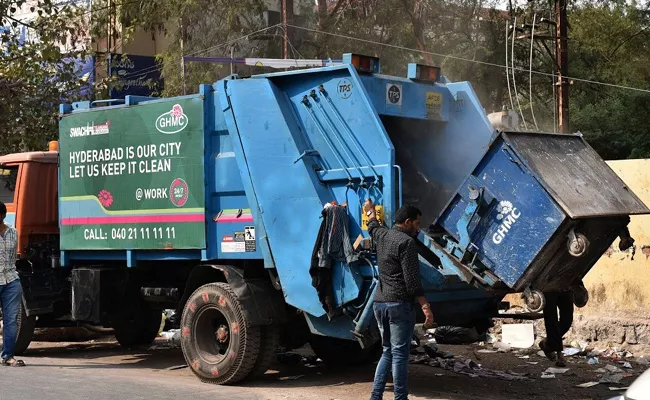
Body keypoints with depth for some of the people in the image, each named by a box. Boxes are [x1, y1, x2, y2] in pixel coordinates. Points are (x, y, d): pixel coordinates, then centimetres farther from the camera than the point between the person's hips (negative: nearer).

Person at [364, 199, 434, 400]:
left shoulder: (382, 235, 13)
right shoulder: (406, 242, -11)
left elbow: (373, 226, 39)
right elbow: (411, 280, -18)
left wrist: (370, 211, 59)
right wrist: (426, 306, -18)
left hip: (379, 302, 8)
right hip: (399, 304, -8)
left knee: (387, 352, 15)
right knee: (400, 353, -6)